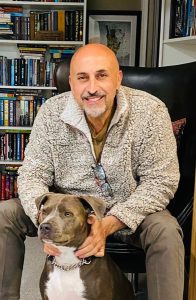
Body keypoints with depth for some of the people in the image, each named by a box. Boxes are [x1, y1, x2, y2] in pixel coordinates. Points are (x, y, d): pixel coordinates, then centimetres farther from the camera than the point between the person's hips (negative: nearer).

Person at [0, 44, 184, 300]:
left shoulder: (150, 111, -18)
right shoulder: (52, 112, -12)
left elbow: (160, 180, -18)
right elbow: (33, 175, -9)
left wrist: (109, 224, -31)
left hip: (129, 210, -2)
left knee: (166, 230, -31)